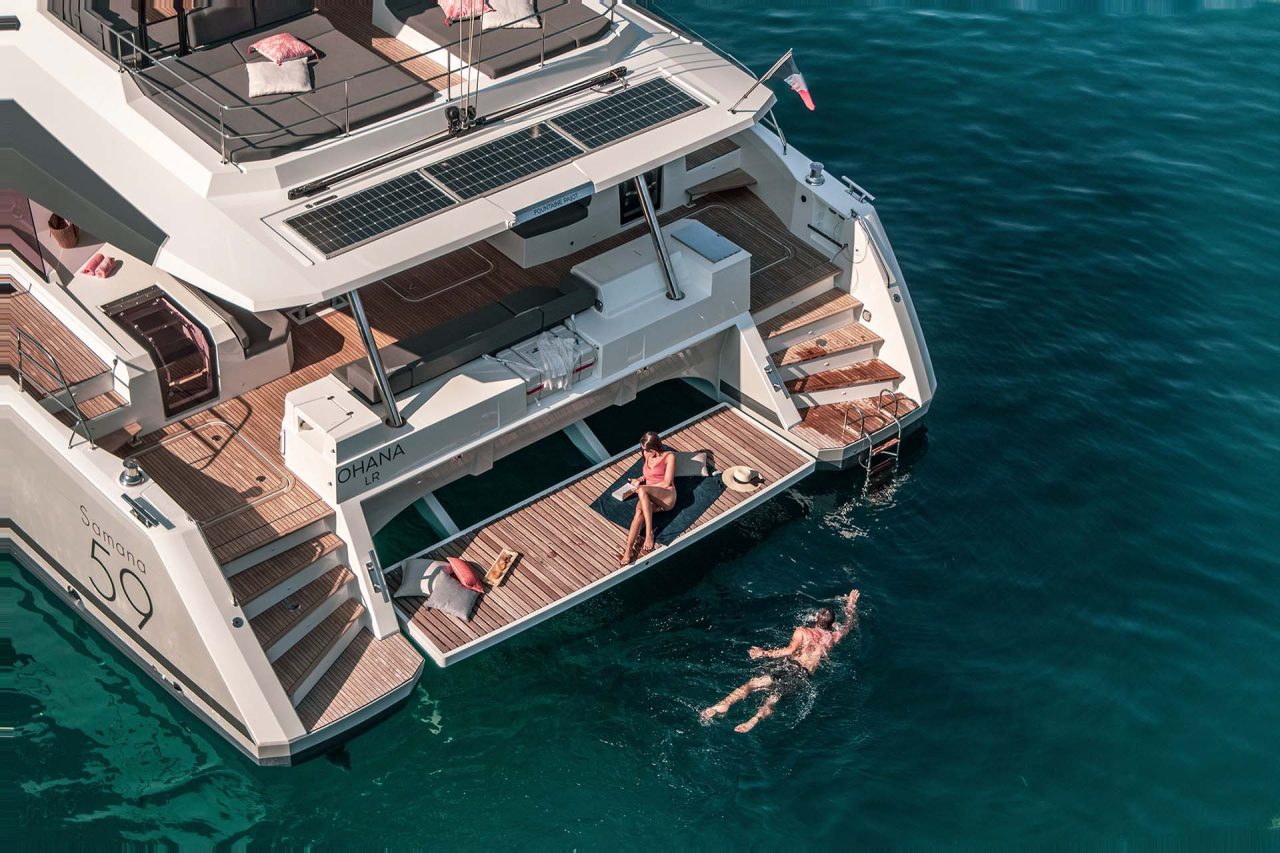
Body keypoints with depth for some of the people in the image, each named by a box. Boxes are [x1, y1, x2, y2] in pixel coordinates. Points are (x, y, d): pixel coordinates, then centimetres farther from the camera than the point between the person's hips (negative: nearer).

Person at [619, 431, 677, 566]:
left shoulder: (669, 456, 1)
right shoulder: (647, 458, 20)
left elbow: (667, 483, -6)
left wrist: (642, 486, -6)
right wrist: (640, 479, 12)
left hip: (667, 497, -5)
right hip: (649, 499, 5)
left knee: (642, 491, -37)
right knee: (639, 510, -34)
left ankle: (649, 534, -42)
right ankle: (628, 549, -48)